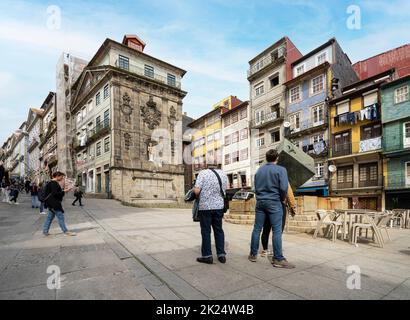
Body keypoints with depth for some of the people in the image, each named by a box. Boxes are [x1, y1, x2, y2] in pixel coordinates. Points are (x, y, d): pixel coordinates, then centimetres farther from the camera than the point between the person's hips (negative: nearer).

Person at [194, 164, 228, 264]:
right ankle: (221, 254, 20)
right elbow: (225, 190, 9)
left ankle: (207, 255, 14)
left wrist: (194, 189, 5)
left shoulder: (203, 173, -10)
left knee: (206, 231, 6)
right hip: (219, 206, 4)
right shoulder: (223, 174, 5)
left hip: (205, 206, -4)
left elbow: (197, 191, -16)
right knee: (219, 230, 15)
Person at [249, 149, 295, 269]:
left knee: (257, 229, 9)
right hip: (274, 202, -5)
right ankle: (278, 259, 3)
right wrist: (283, 199, 4)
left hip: (260, 202, 5)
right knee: (276, 231, 0)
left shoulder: (259, 170, 11)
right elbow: (283, 188, -13)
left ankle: (253, 254, 18)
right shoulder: (281, 170, -5)